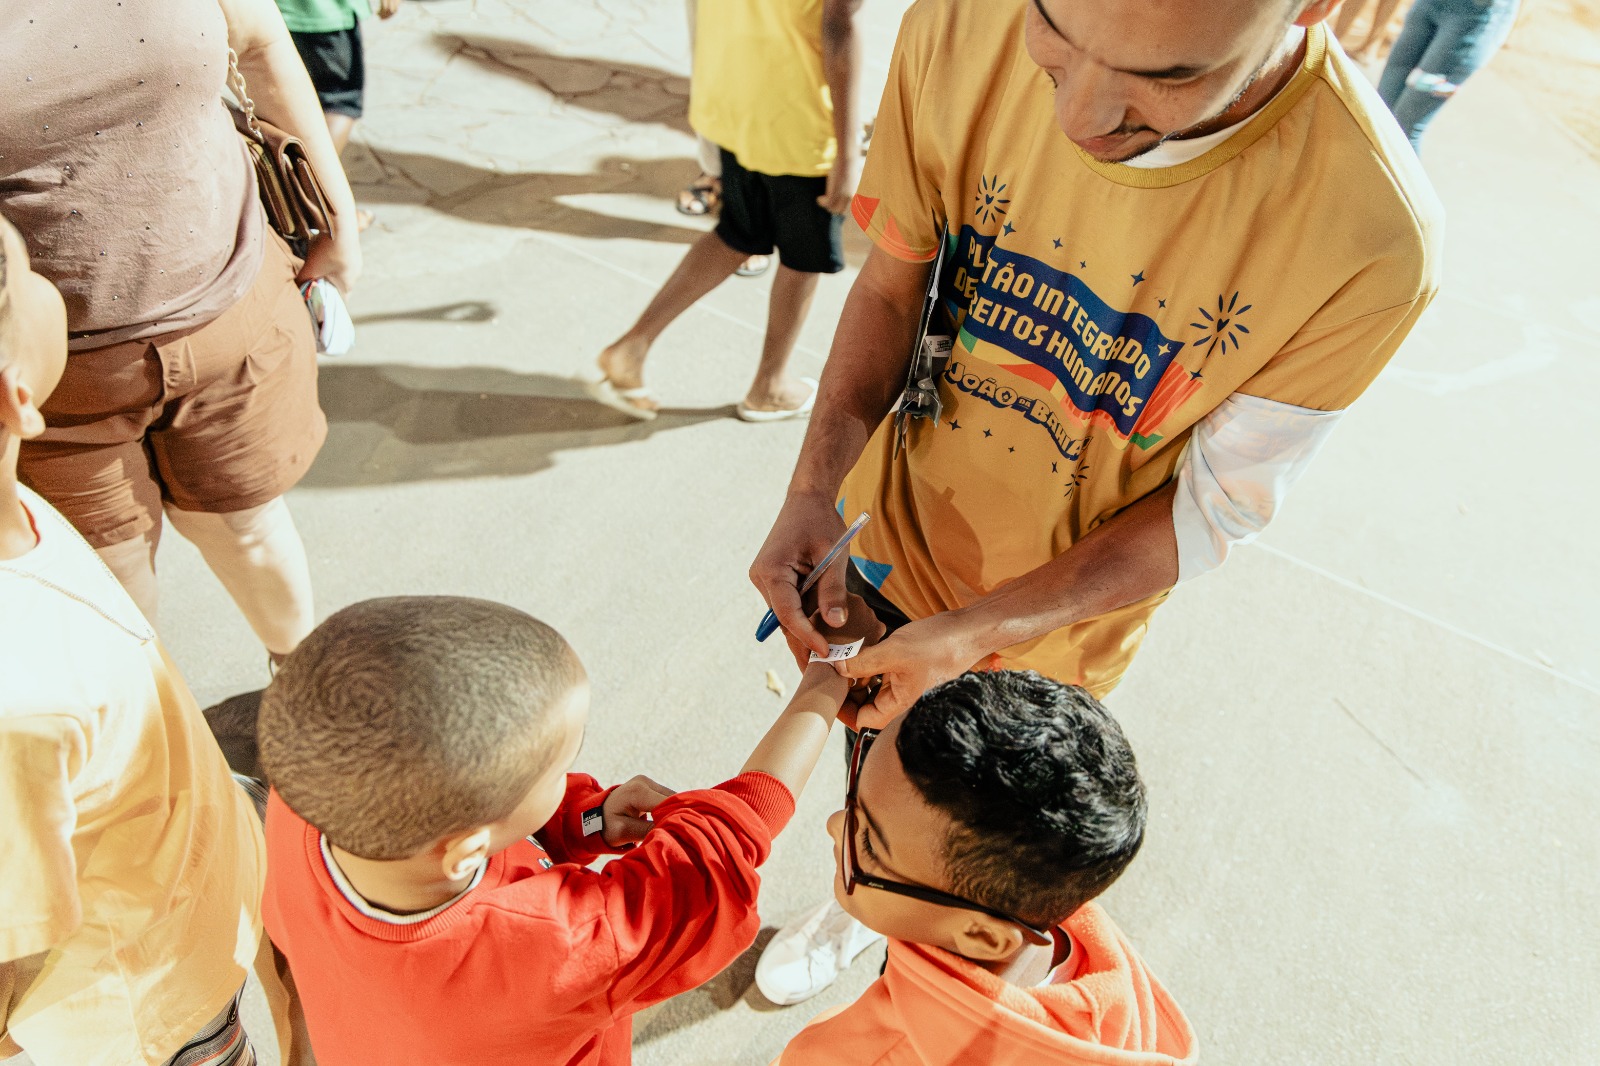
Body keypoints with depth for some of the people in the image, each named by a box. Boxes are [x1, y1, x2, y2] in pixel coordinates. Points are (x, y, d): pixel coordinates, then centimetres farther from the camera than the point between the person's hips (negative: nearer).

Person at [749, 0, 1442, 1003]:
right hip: (892, 530, 3)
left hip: (1053, 625, -2)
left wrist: (977, 634, -28)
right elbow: (893, 287, -10)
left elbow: (1210, 513, -20)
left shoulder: (1372, 240, -32)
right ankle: (852, 906, 65)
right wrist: (817, 484, -23)